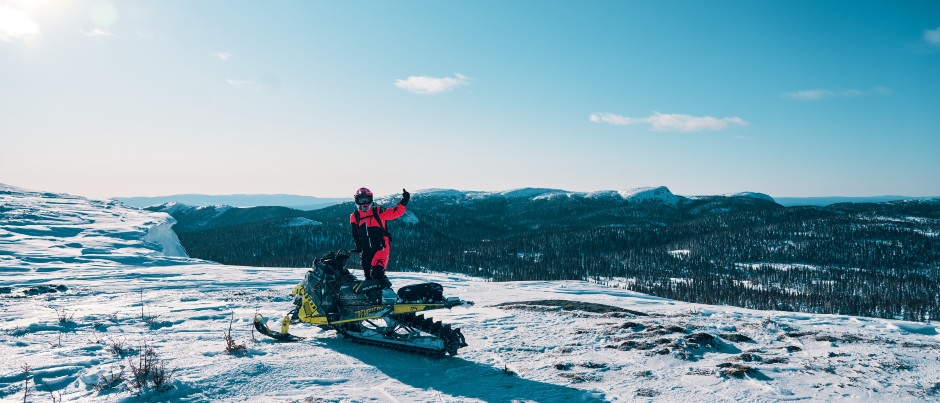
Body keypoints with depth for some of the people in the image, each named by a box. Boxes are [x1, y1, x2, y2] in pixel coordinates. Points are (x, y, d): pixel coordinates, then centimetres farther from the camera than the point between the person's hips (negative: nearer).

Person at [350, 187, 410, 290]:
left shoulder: (378, 211, 1)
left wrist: (404, 201, -17)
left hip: (381, 247, -4)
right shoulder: (354, 217, 11)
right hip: (366, 250, 4)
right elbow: (355, 234, 13)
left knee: (377, 273, -26)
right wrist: (358, 246, 1)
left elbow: (397, 212, -4)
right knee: (368, 276, 9)